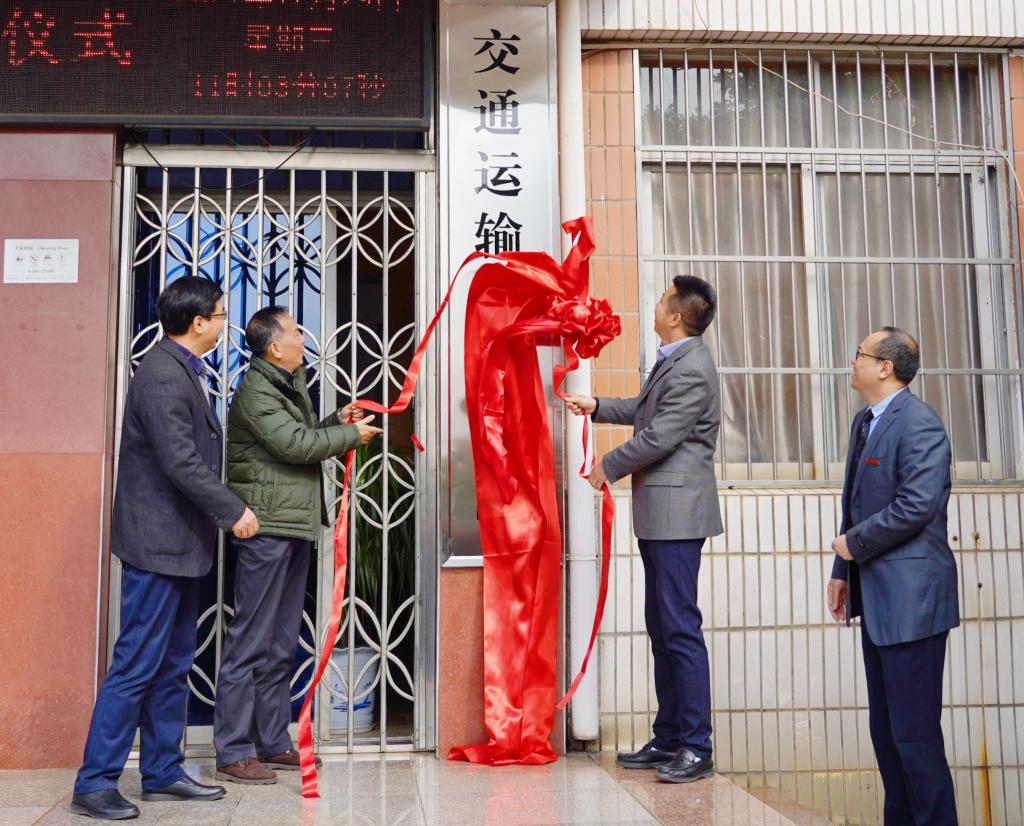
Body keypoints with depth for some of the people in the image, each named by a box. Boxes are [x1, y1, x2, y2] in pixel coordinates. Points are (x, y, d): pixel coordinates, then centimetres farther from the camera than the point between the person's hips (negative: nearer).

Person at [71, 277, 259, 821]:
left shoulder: (184, 370, 14)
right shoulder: (163, 375, -18)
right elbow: (180, 462, -23)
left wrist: (222, 512, 14)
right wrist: (233, 511, -16)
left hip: (180, 542, 10)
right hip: (158, 540, -10)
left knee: (173, 665, 14)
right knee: (137, 666, -4)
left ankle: (163, 773, 23)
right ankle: (94, 783, 6)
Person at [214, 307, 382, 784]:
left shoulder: (290, 384, 21)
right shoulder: (256, 390, -10)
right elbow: (294, 444, -18)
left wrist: (336, 422, 11)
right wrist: (350, 435, -6)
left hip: (295, 524, 10)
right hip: (267, 526, -10)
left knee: (281, 644, 12)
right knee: (252, 641, -6)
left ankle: (273, 743, 20)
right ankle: (233, 752, 0)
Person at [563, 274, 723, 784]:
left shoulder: (691, 371, -18)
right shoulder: (672, 361, 14)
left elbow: (657, 437, -19)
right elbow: (646, 409, 29)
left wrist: (608, 468, -6)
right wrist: (596, 407, 24)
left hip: (677, 512, -11)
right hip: (659, 513, 11)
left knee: (680, 627, -6)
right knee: (661, 626, 14)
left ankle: (697, 748, 2)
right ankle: (668, 739, 23)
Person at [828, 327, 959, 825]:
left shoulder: (919, 424, -14)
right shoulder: (865, 421, 15)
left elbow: (916, 505, -24)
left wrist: (855, 543, -13)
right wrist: (843, 570, 16)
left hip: (910, 598, -10)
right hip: (877, 599, 10)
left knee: (914, 733, -3)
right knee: (884, 730, 16)